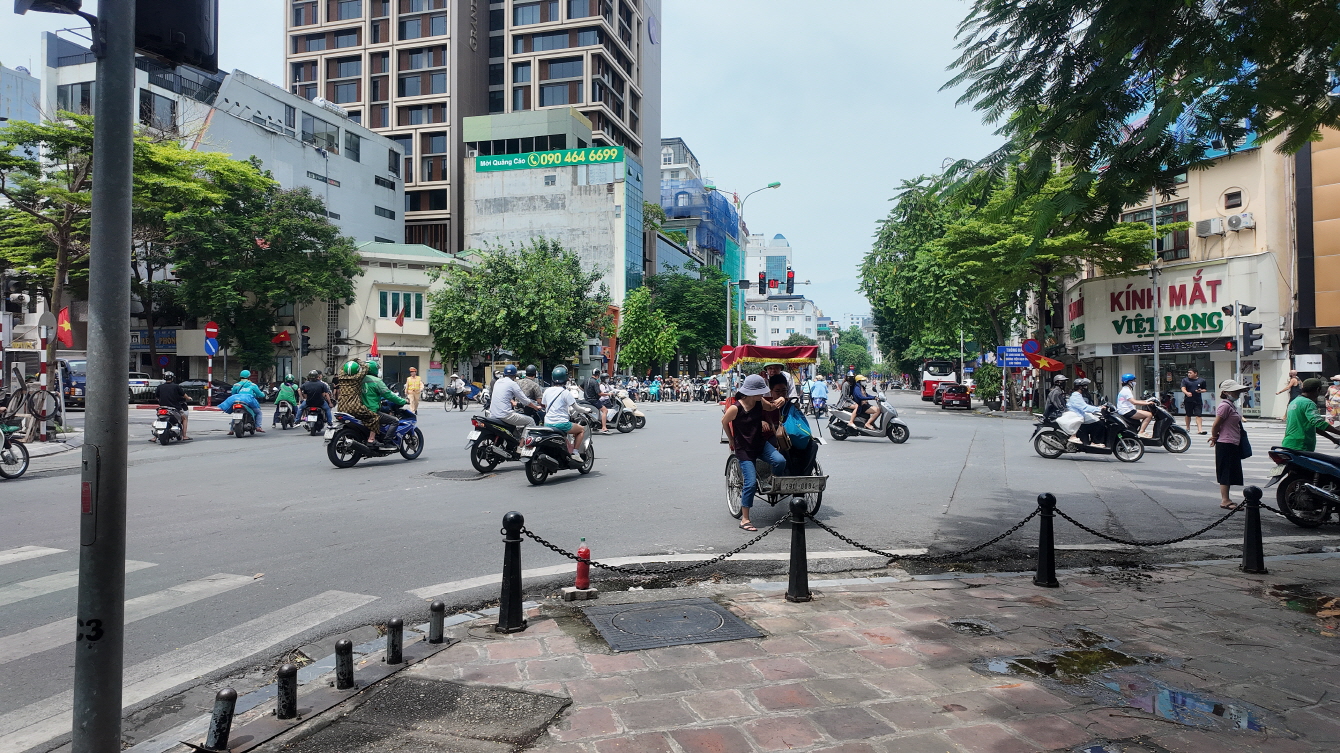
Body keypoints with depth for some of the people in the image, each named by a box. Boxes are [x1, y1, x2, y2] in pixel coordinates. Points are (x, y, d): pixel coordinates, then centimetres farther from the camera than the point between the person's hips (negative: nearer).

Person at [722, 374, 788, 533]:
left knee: (780, 461, -23)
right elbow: (724, 422, -1)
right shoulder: (735, 408, -19)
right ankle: (744, 520, 1)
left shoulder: (760, 402, -5)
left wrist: (763, 421, -2)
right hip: (744, 449, -5)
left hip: (761, 443, 5)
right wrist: (731, 441, 7)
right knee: (751, 483, -11)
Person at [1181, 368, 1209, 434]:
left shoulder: (1201, 381, 7)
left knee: (1198, 415, -8)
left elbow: (1205, 389, 14)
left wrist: (1201, 391, -9)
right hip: (1188, 400, 0)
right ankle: (1188, 428, 27)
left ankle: (1199, 429, -12)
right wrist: (1187, 393, -27)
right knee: (1188, 415, 10)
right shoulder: (1185, 380, 3)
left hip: (1198, 400, 0)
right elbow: (1183, 388, -6)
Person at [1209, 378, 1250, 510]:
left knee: (1231, 473, 13)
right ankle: (1225, 500, -1)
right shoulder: (1225, 405, -17)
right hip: (1226, 444, -10)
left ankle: (1225, 499, 20)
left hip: (1233, 444, 10)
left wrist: (1214, 436, 11)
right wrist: (1215, 437, -3)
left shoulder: (1232, 405, 14)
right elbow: (1216, 424, -18)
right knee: (1226, 472, -5)